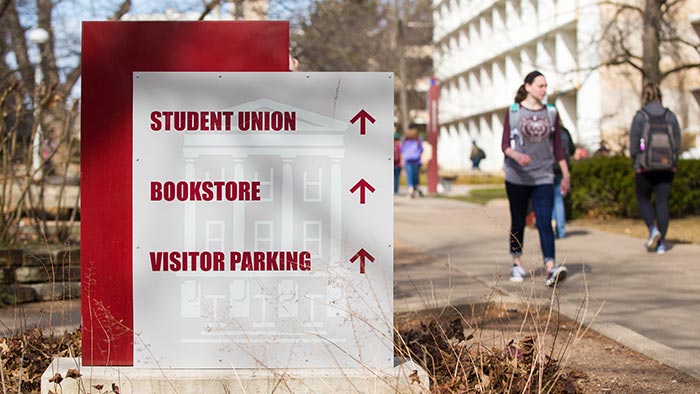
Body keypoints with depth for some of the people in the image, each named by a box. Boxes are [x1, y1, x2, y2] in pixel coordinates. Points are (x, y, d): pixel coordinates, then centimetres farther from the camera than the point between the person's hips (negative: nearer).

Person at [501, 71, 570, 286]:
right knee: (518, 222, 9)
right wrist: (516, 155, -25)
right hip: (517, 177, -1)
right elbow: (505, 144, -4)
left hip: (543, 177, 1)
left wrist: (565, 174, 13)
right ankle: (517, 264, 25)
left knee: (545, 222, -11)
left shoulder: (551, 113, 8)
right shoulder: (513, 111, 0)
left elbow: (557, 146, 13)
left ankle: (551, 269, -21)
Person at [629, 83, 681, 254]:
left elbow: (633, 147, -7)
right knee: (662, 202, 6)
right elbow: (678, 145, 2)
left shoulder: (640, 117, -7)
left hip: (645, 168, -2)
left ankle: (653, 229, -7)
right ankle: (661, 243, 1)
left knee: (643, 199, 15)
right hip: (667, 168, 2)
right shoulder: (671, 116, 3)